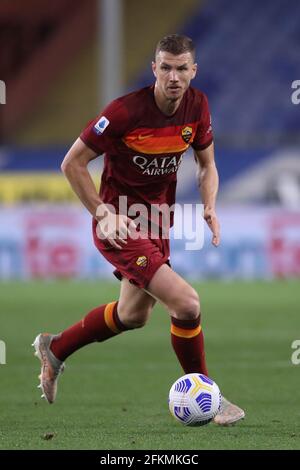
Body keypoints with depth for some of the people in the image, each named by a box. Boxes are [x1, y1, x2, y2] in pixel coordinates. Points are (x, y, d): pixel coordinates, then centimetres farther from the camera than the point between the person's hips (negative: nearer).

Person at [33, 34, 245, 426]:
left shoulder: (198, 106, -5)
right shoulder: (126, 111, -24)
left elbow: (207, 164, 10)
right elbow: (72, 163, -15)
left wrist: (210, 208, -7)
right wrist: (104, 214, -18)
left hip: (156, 220, 8)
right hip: (121, 225, -8)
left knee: (134, 315, 24)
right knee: (186, 303, -19)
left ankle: (55, 349, 46)